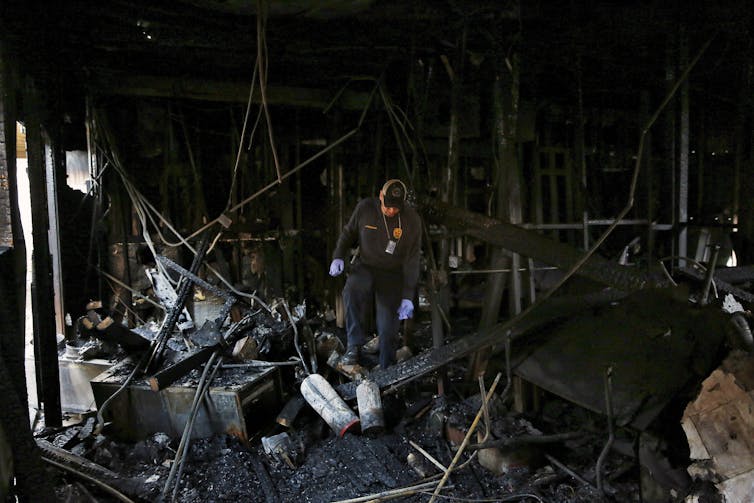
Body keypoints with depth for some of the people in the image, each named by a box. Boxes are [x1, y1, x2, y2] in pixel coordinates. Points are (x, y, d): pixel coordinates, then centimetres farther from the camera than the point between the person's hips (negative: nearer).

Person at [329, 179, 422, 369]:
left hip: (392, 274, -1)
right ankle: (354, 346, -23)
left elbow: (412, 261, -8)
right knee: (352, 291, -34)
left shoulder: (412, 220, -11)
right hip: (364, 266, 1)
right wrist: (338, 256, -7)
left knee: (388, 328, -9)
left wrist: (407, 297, -12)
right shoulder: (365, 208, -7)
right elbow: (348, 233, 10)